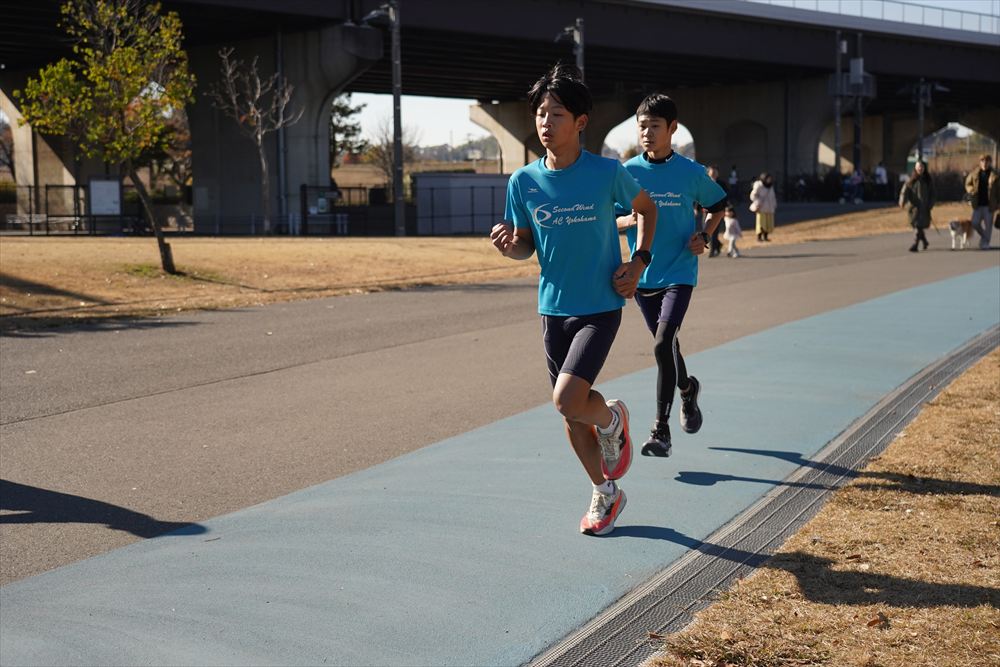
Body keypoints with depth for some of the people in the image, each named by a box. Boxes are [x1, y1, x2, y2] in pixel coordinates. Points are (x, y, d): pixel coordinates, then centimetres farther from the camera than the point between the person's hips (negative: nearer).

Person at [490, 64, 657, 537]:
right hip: (553, 308, 4)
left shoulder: (607, 172, -10)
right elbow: (527, 245, 8)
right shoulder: (523, 182, -2)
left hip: (601, 307, -4)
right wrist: (510, 246, -15)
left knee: (568, 400, -20)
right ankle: (605, 493, 32)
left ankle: (612, 419, 16)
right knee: (570, 413, 11)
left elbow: (646, 207, 9)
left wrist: (639, 261, -3)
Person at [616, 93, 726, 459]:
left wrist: (704, 236, -4)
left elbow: (718, 205, 13)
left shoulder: (692, 172, -4)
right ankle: (687, 390, 47)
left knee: (662, 345, -18)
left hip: (679, 273, -3)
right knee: (666, 345, 15)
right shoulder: (627, 172, -1)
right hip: (643, 275, 3)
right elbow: (609, 220, 5)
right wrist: (630, 220, -16)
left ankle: (661, 429, -8)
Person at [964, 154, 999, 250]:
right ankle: (984, 236, 25)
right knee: (975, 222, -2)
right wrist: (971, 190, -7)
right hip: (978, 204, 2)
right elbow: (968, 184, 15)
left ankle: (985, 243, 13)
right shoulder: (974, 173, 4)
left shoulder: (994, 174, -2)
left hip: (989, 204, -2)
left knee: (988, 224, 2)